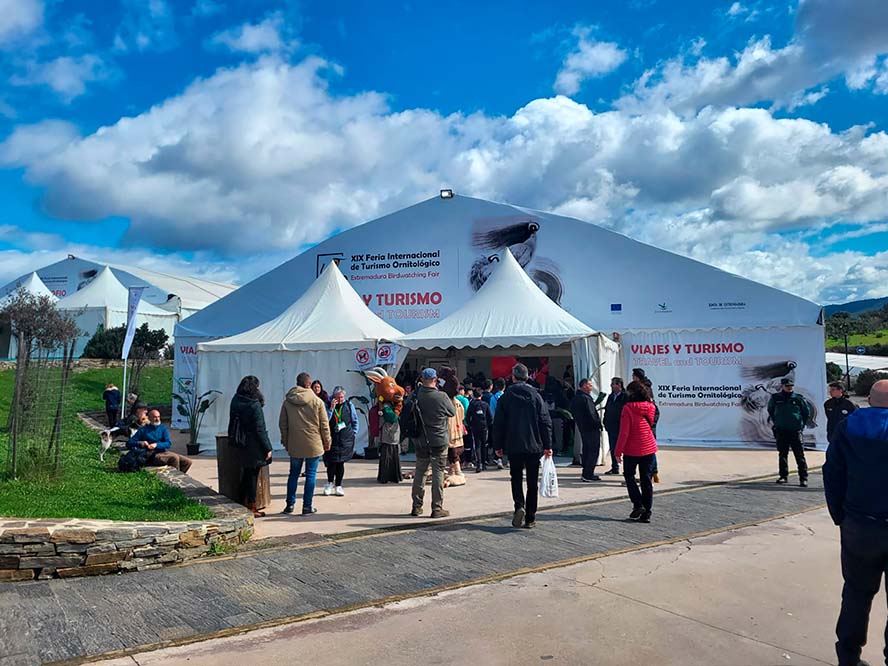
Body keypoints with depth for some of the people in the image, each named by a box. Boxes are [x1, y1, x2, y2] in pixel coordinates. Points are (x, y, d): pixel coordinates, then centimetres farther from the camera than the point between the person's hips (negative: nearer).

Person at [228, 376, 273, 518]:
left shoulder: (235, 401, 1)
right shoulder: (254, 405, -18)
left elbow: (232, 424, 9)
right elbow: (260, 429, -17)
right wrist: (267, 448, -12)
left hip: (240, 446, 6)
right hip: (254, 447, -6)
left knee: (245, 474, 18)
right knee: (252, 476, 3)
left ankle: (243, 505, 25)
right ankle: (251, 508, 10)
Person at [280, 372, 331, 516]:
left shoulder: (287, 401, 1)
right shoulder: (317, 401, -7)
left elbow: (282, 424, 6)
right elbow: (324, 425, -4)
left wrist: (285, 441, 16)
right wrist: (327, 442, 7)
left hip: (294, 445, 3)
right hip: (313, 445, -3)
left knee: (294, 474, 15)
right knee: (311, 475, 5)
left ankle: (290, 504, 17)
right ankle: (307, 506, 7)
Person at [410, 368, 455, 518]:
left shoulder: (416, 395, -6)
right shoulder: (441, 396, -16)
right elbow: (452, 413, -1)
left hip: (420, 441, 4)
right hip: (439, 441, -4)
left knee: (420, 472, 15)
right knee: (438, 473, 4)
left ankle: (417, 506, 21)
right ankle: (437, 508, 6)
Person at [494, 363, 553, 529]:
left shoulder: (505, 397, -2)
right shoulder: (536, 396, 0)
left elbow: (498, 424, -1)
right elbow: (545, 422, -2)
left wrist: (498, 446, 8)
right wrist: (547, 445, 3)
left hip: (513, 447, 0)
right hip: (534, 446, 1)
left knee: (516, 479, 13)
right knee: (532, 483, 8)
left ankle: (519, 506, -11)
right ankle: (530, 518, 10)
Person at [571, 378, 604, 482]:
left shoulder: (575, 398, 11)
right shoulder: (586, 398, -19)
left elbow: (574, 414, 16)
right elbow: (591, 415, -22)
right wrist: (598, 423, -10)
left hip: (582, 428, 9)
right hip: (591, 429, -9)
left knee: (586, 450, 16)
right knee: (593, 451, -3)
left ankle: (586, 473, 21)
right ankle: (588, 474, -4)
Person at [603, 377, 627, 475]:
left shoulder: (625, 396, -10)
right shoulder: (611, 396, 14)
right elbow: (606, 409, 17)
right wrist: (606, 423, 9)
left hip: (621, 427, -7)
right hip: (611, 427, 7)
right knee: (613, 448, 12)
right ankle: (615, 468, 21)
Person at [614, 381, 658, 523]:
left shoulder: (628, 408, -15)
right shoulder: (650, 407, 0)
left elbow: (624, 432, -16)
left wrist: (618, 451, -9)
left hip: (632, 449, -5)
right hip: (649, 448, 5)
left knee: (629, 475, 15)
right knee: (646, 479, 9)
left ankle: (638, 504, 4)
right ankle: (646, 512, 11)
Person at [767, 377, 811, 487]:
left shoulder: (799, 399, -1)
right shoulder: (775, 398, 3)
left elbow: (807, 413, 13)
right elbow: (770, 411, 20)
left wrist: (801, 424, 9)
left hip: (796, 431, -2)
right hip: (780, 431, 2)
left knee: (800, 455, -4)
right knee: (782, 454, 10)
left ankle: (803, 478, -1)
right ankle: (783, 476, 20)